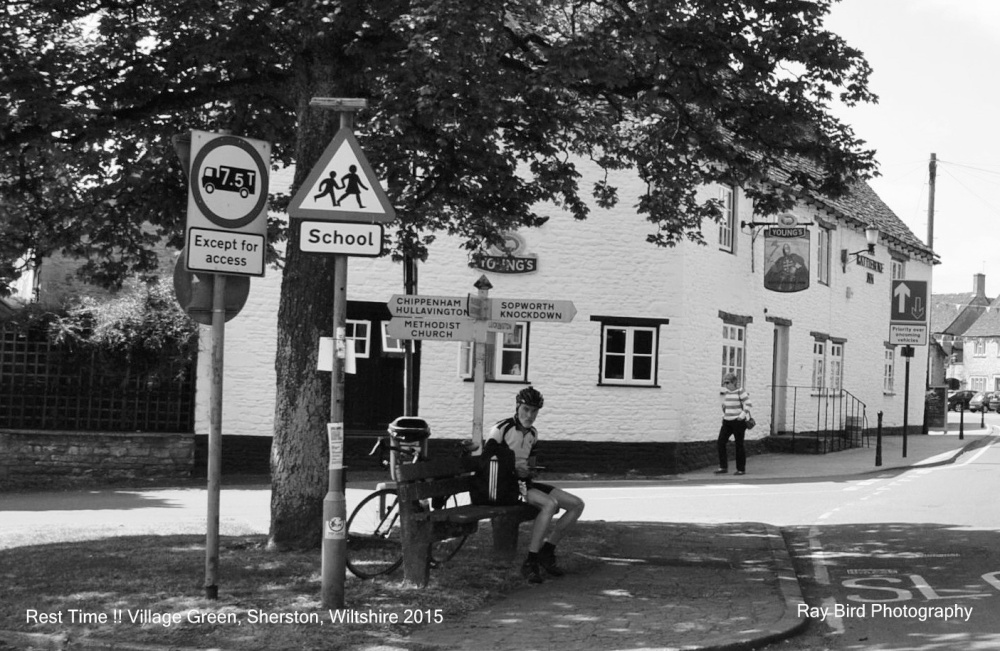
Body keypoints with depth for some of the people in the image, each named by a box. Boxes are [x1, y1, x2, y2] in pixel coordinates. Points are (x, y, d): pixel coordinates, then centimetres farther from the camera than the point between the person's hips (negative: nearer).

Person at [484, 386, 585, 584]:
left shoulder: (532, 433, 14)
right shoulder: (502, 429, -9)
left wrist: (527, 471, 6)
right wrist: (513, 469, -21)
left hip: (525, 481, 8)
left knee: (577, 504, -4)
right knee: (550, 503, -34)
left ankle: (547, 550, 3)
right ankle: (530, 563, -31)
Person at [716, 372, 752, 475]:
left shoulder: (740, 391, -9)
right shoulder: (725, 392, 10)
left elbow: (747, 404, -11)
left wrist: (743, 415, -18)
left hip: (738, 421, -6)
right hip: (727, 421, 6)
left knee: (739, 444, 1)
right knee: (721, 442, -4)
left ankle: (741, 469, 10)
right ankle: (723, 467, 1)